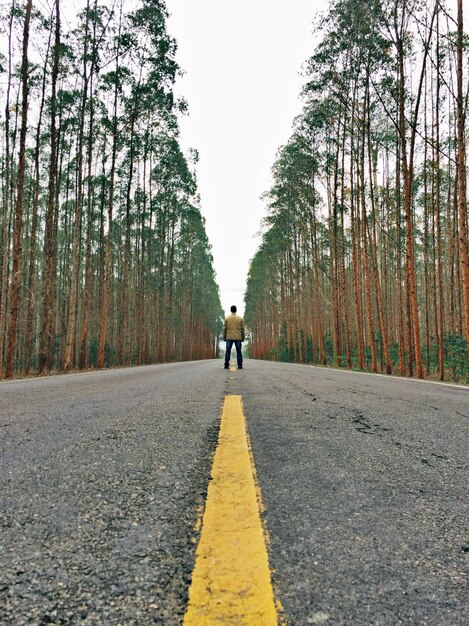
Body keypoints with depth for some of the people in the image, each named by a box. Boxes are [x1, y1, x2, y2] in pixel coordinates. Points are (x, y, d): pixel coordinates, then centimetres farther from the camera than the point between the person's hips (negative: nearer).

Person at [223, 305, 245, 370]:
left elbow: (224, 328, 3)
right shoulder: (240, 318, 5)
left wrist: (224, 337, 9)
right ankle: (240, 365, 0)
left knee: (228, 351, 2)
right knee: (238, 351, 2)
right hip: (238, 337, 0)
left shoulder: (227, 318, 4)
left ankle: (226, 365, -2)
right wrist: (243, 337, 10)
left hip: (229, 337, 0)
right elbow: (242, 329, 4)